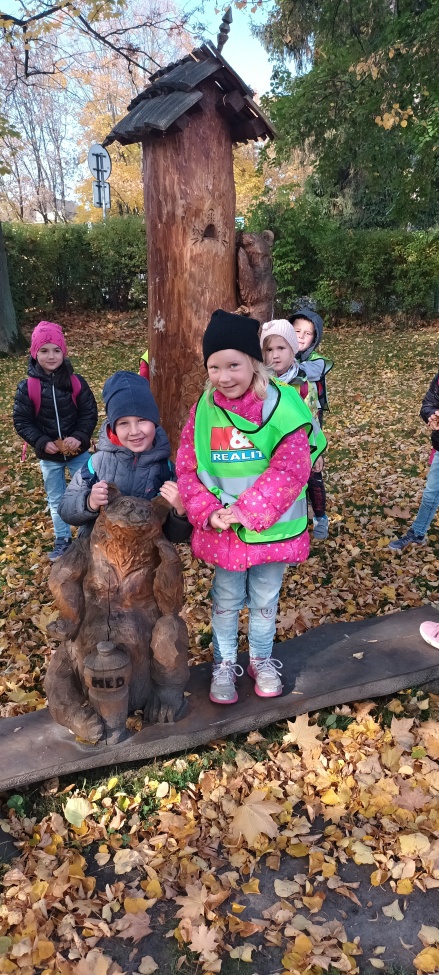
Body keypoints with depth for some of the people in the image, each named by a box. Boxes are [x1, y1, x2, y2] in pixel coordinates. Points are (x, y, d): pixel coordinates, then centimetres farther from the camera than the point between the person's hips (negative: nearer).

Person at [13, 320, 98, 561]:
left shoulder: (76, 382, -9)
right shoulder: (27, 387, -10)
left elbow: (90, 413, -5)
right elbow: (21, 421, -6)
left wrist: (79, 437, -20)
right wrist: (42, 442, -18)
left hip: (78, 452, 0)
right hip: (48, 456, 1)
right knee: (56, 500, 15)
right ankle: (62, 540, 32)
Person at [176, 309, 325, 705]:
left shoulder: (281, 406, -15)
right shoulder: (204, 410, -5)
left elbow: (291, 471, -18)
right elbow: (187, 468, -2)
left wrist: (247, 511, -22)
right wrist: (208, 513, -16)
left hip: (271, 526, -1)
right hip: (222, 529, 2)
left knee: (265, 600, 18)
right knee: (226, 600, 17)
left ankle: (262, 659, 41)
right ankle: (224, 664, 38)